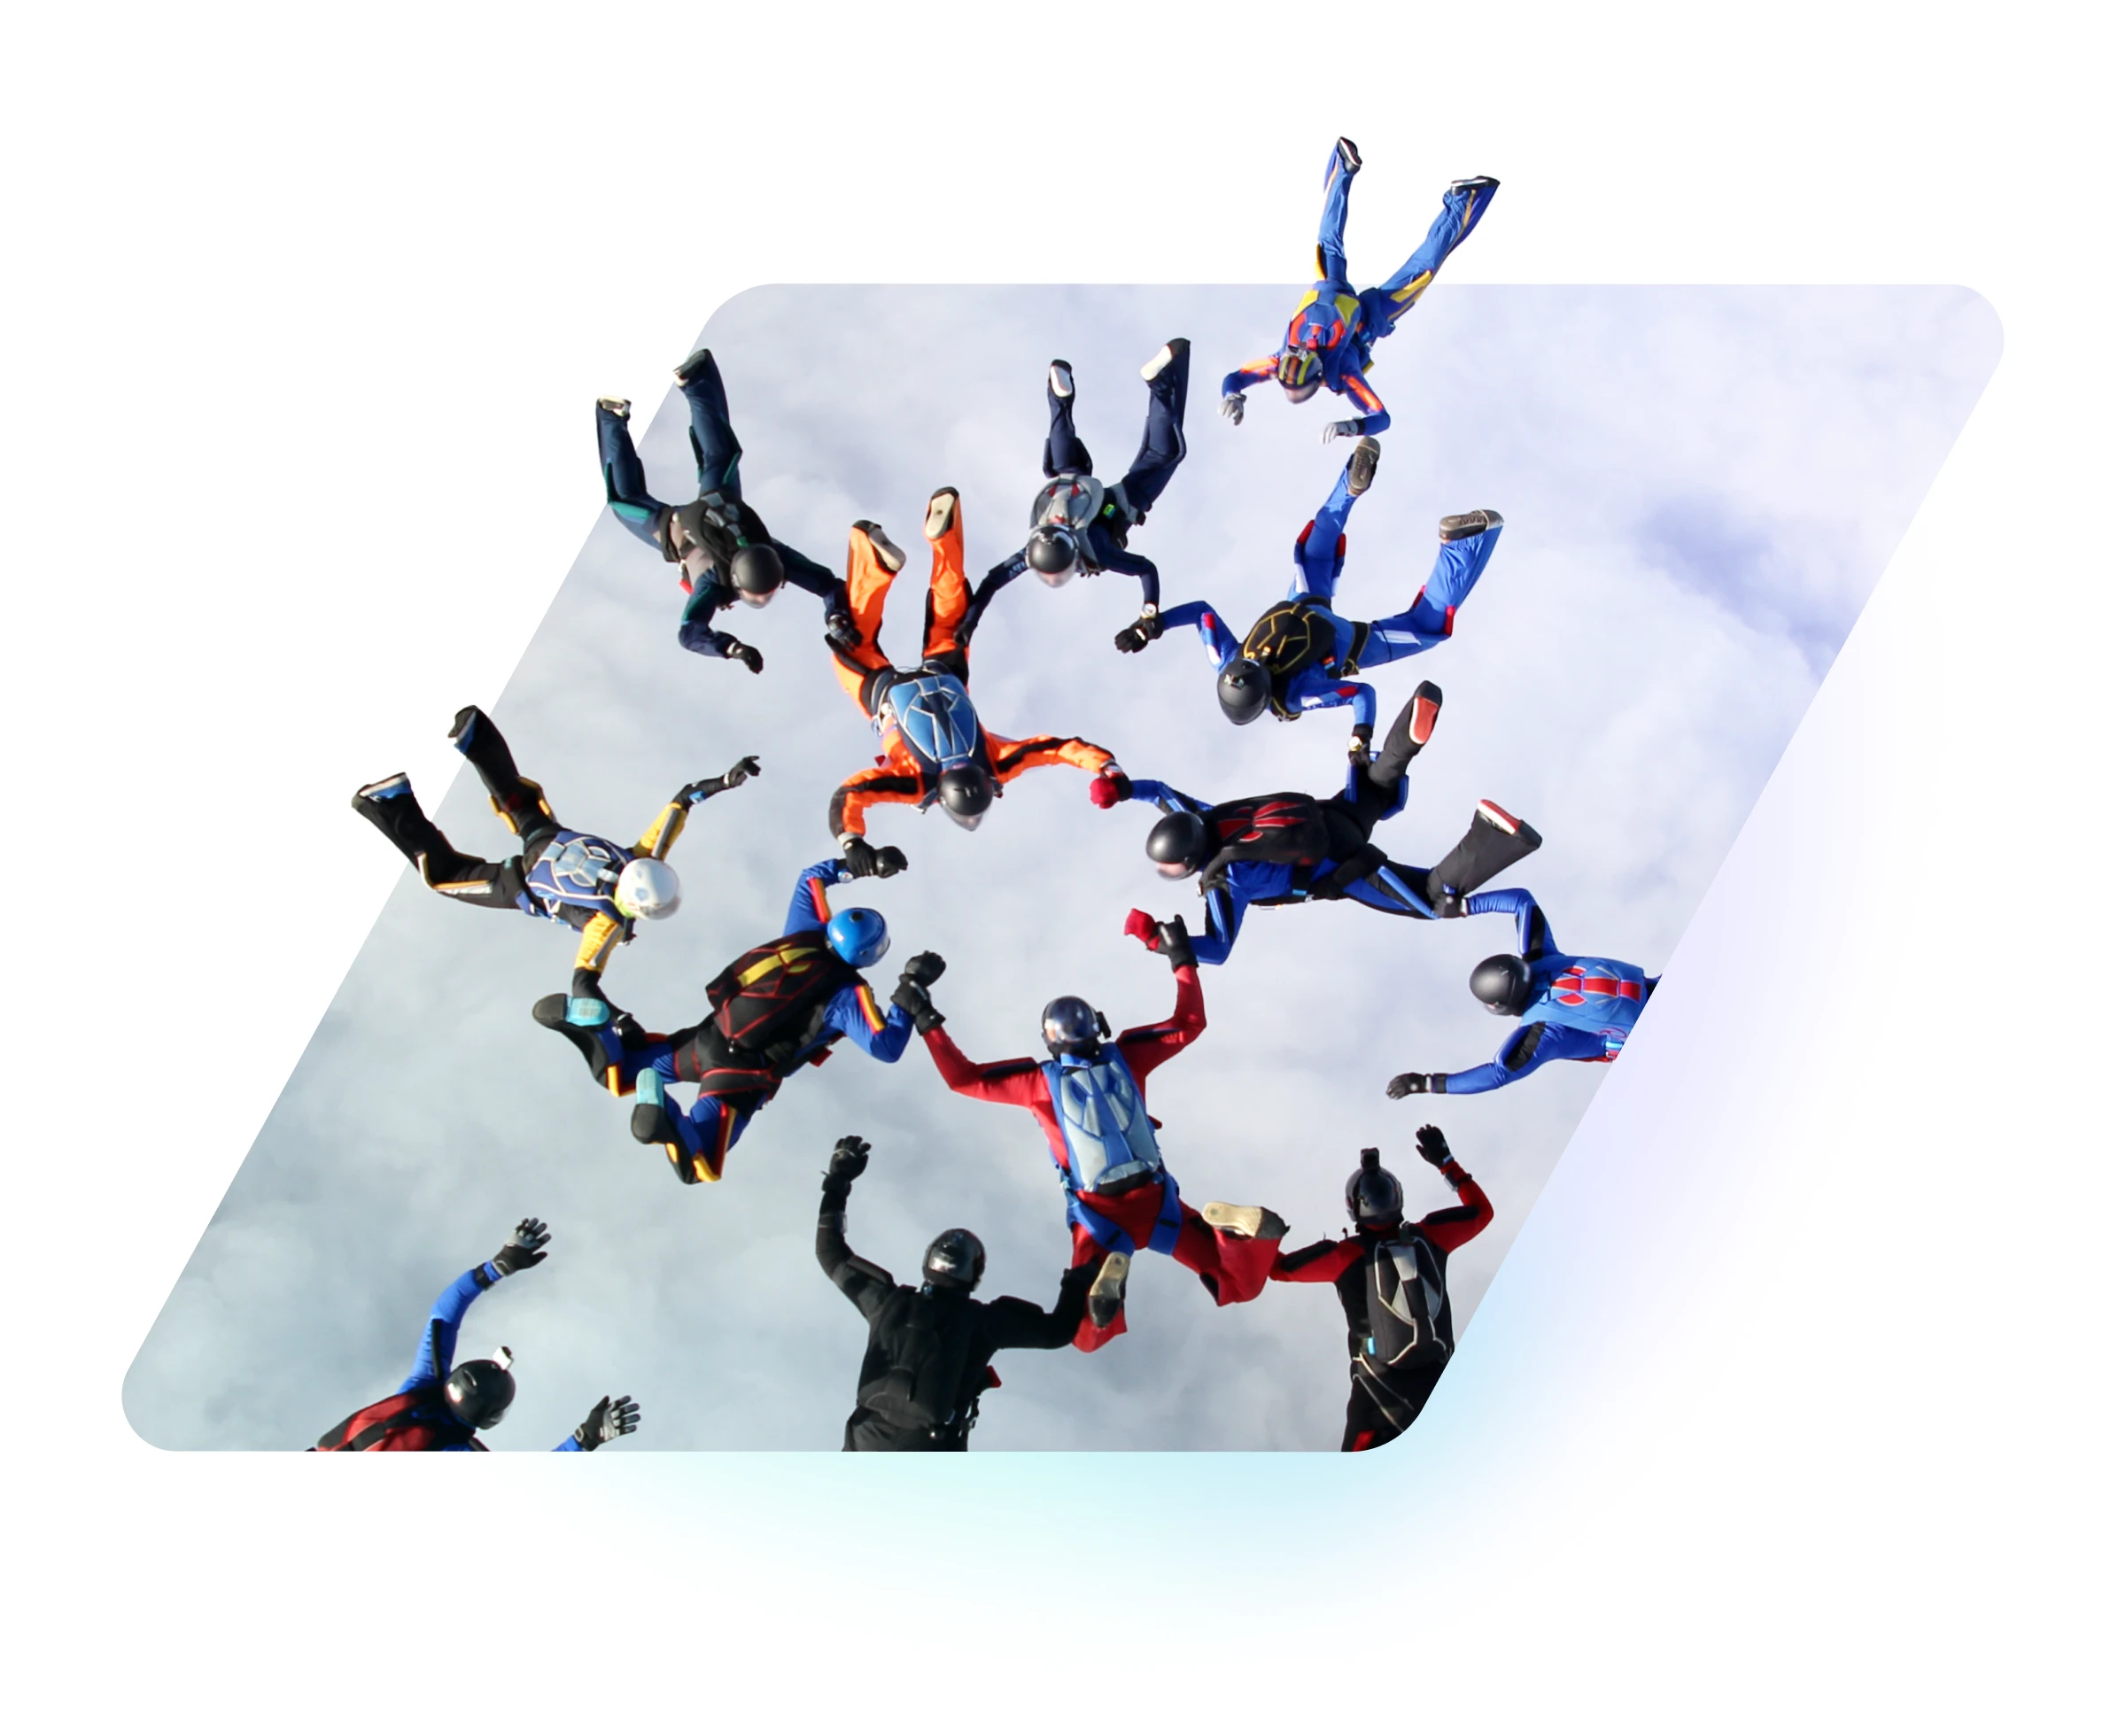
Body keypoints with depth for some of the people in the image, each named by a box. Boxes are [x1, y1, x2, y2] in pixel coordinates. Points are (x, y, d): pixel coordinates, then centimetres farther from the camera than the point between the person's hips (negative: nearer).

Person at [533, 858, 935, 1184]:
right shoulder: (847, 993, -11)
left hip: (708, 1036, 7)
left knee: (618, 1077, 27)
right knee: (696, 1170, -10)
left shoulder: (807, 934, 6)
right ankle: (660, 1105, -36)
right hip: (742, 1071, -7)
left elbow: (810, 877, 23)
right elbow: (886, 1047, -15)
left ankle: (597, 1020, -3)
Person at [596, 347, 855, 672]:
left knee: (719, 457, 29)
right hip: (675, 530, -3)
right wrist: (732, 648, -72)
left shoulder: (778, 559, -38)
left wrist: (838, 618, -56)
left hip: (722, 505, 3)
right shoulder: (714, 579, -45)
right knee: (625, 499, 24)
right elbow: (689, 633, -56)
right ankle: (612, 419, 34)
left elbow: (830, 584, -36)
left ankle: (694, 381, 38)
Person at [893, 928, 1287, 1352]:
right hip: (1155, 1200, 2)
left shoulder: (1040, 1080, -6)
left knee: (1087, 1337, 4)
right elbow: (1189, 1024, 11)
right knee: (1240, 1286, 10)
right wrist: (1182, 959, 19)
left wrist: (926, 1020, 1)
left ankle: (1109, 1267, -28)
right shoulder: (1125, 1057, 1)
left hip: (1100, 1213, -2)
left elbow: (963, 1078, -4)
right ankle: (1233, 1226, -24)